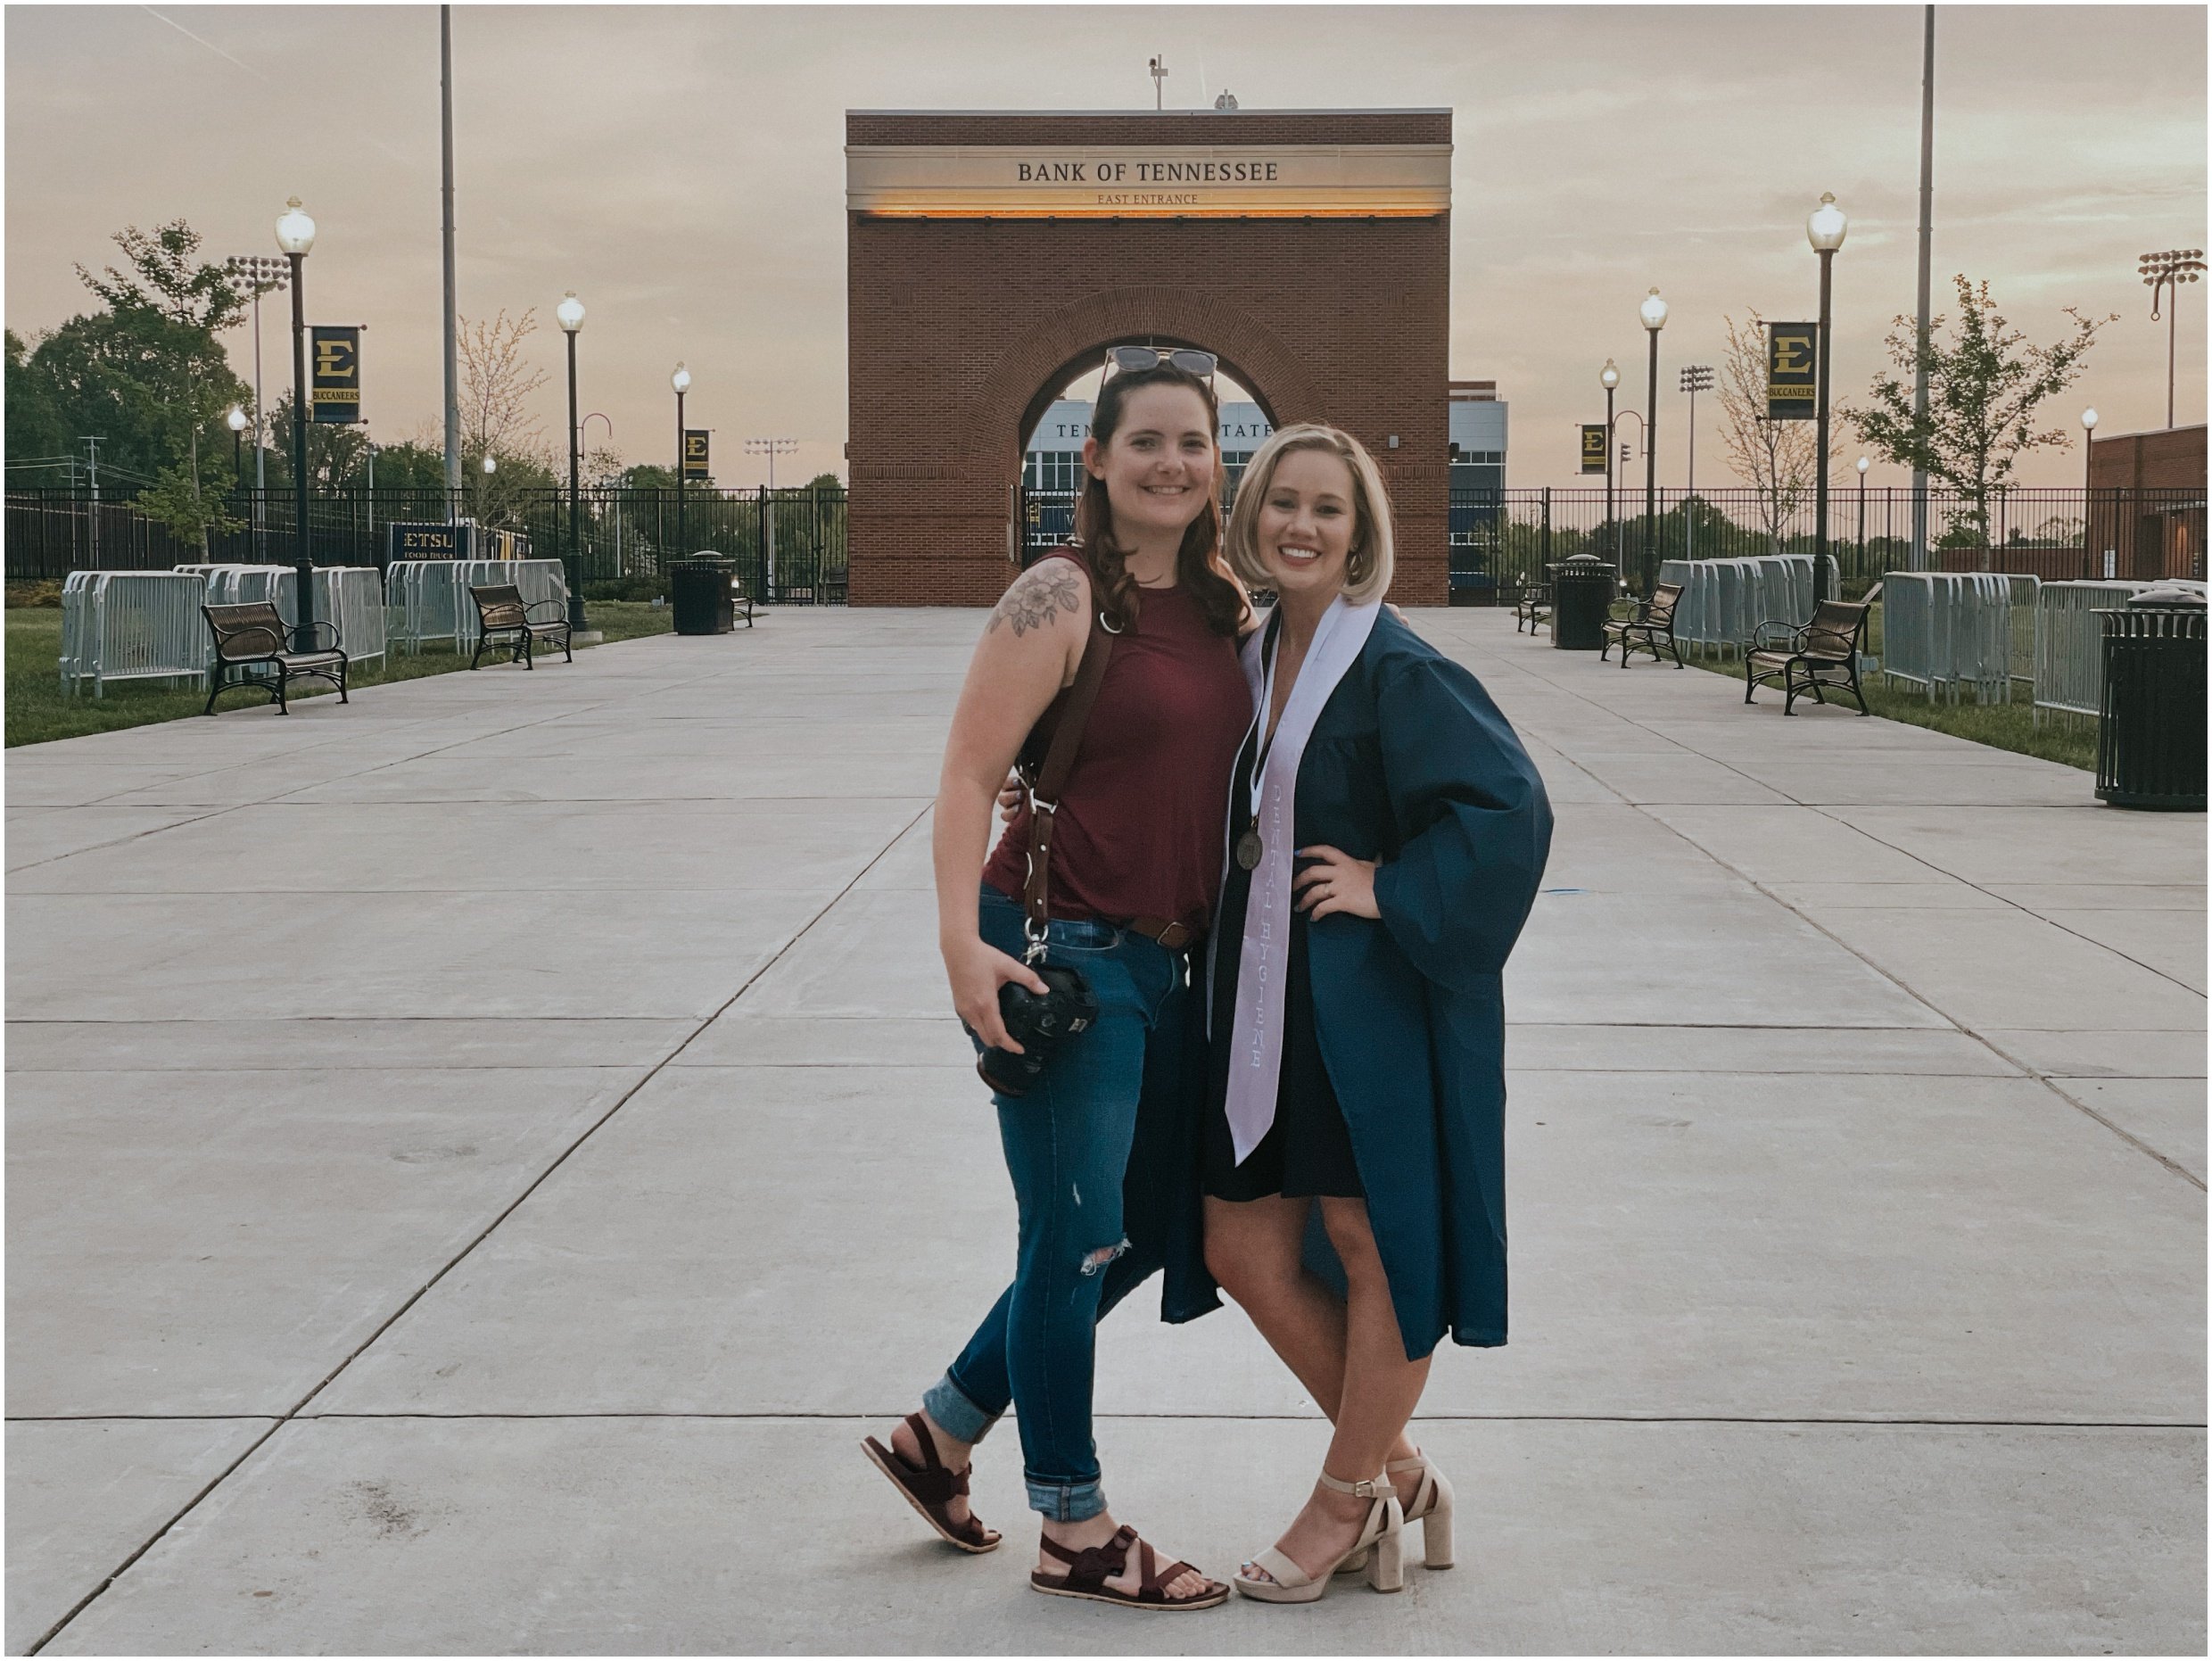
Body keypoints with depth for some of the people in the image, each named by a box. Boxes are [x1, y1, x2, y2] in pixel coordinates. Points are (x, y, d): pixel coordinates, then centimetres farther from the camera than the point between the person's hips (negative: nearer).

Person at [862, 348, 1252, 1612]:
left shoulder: (1223, 602, 9)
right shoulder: (1062, 598, -13)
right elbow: (970, 774, -15)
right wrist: (963, 939, -23)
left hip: (1170, 962, 8)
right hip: (1064, 960, -8)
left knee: (1142, 1233, 17)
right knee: (1075, 1243, 4)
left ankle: (941, 1434, 33)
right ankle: (1077, 1534, 19)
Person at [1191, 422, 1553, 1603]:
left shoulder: (1396, 671, -13)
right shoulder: (1252, 660, 9)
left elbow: (1511, 804, -22)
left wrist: (1392, 891, -19)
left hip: (1375, 999, -8)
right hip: (1267, 999, 8)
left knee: (1370, 1247, 5)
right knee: (1244, 1248, 9)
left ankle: (1345, 1504, 22)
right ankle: (1397, 1471, 25)